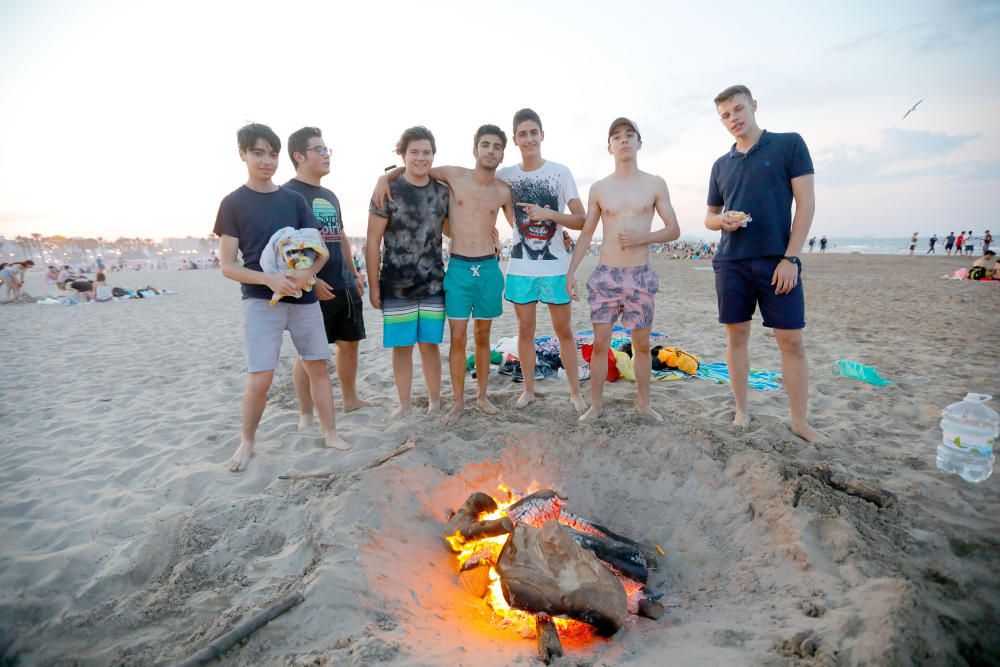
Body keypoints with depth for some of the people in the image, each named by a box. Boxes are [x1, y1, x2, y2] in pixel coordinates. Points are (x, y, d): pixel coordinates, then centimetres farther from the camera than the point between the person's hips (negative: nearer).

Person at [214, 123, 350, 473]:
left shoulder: (294, 199, 8)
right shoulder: (233, 202, 0)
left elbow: (321, 249, 6)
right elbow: (227, 266, -4)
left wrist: (308, 273, -16)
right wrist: (268, 279, -21)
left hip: (304, 297, 4)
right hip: (260, 300, -3)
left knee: (318, 367, 6)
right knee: (260, 378, -8)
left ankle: (331, 433, 20)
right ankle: (247, 442, 16)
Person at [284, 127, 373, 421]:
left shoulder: (330, 196, 17)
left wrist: (354, 274, 18)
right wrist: (310, 280, -21)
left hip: (344, 285, 8)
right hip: (313, 287, -8)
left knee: (349, 342, 13)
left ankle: (350, 399, 28)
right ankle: (306, 414, 11)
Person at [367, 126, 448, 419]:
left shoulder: (442, 191, 6)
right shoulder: (388, 191, -4)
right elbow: (373, 241, -4)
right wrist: (373, 285, -6)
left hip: (433, 283, 2)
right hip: (396, 285, -2)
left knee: (429, 344, 7)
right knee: (401, 345, 5)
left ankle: (435, 401, 22)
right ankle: (404, 404, 21)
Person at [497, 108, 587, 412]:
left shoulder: (560, 172, -2)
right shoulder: (505, 175, 3)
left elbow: (581, 220, -5)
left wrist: (549, 214, -19)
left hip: (555, 265, -2)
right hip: (520, 266, 2)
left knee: (564, 330, 6)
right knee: (525, 330, 10)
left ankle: (575, 392, 18)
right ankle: (528, 389, 23)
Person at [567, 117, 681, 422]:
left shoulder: (655, 184, 3)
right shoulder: (598, 188, 5)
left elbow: (674, 230, 4)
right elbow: (586, 233, 9)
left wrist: (643, 237, -14)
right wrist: (571, 271, 1)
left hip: (641, 277, 0)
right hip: (604, 275, 0)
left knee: (642, 344, 8)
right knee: (600, 343, 1)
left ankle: (644, 403, 23)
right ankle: (596, 403, 14)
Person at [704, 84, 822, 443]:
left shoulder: (789, 144, 3)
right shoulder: (721, 164, 14)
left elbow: (806, 203, -3)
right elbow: (709, 217, 19)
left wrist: (790, 257, -12)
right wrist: (723, 220, -6)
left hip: (777, 261, -3)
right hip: (731, 262, 4)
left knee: (792, 342, -2)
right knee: (736, 336, 6)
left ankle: (800, 421, 9)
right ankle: (741, 409, 19)